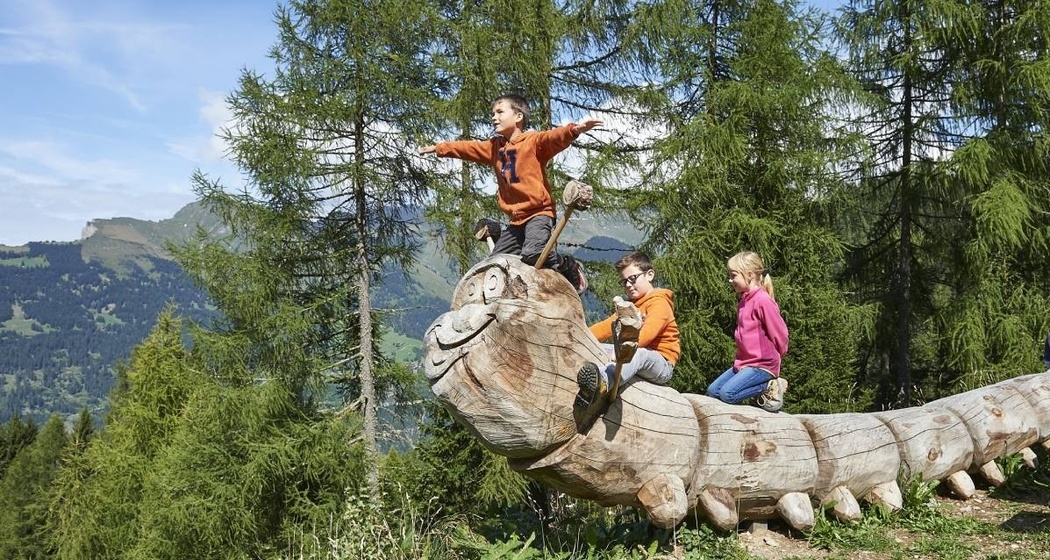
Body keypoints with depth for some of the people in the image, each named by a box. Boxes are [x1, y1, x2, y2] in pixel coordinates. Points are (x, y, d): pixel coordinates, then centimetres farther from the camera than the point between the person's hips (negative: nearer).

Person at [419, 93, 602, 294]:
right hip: (516, 219, 9)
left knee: (532, 253, -31)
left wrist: (574, 129, -49)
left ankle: (570, 267, -4)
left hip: (539, 213, -8)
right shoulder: (494, 147, 14)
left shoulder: (534, 141, -9)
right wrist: (437, 148, 32)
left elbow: (554, 137, -28)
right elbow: (466, 148, 25)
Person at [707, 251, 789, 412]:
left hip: (763, 365, -10)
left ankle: (770, 387, -4)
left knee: (727, 393, -23)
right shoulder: (743, 301, 12)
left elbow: (779, 333, -13)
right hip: (744, 362, 10)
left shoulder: (763, 301, -17)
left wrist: (775, 358, 1)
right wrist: (740, 361, 12)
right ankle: (766, 383, 6)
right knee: (712, 391, 2)